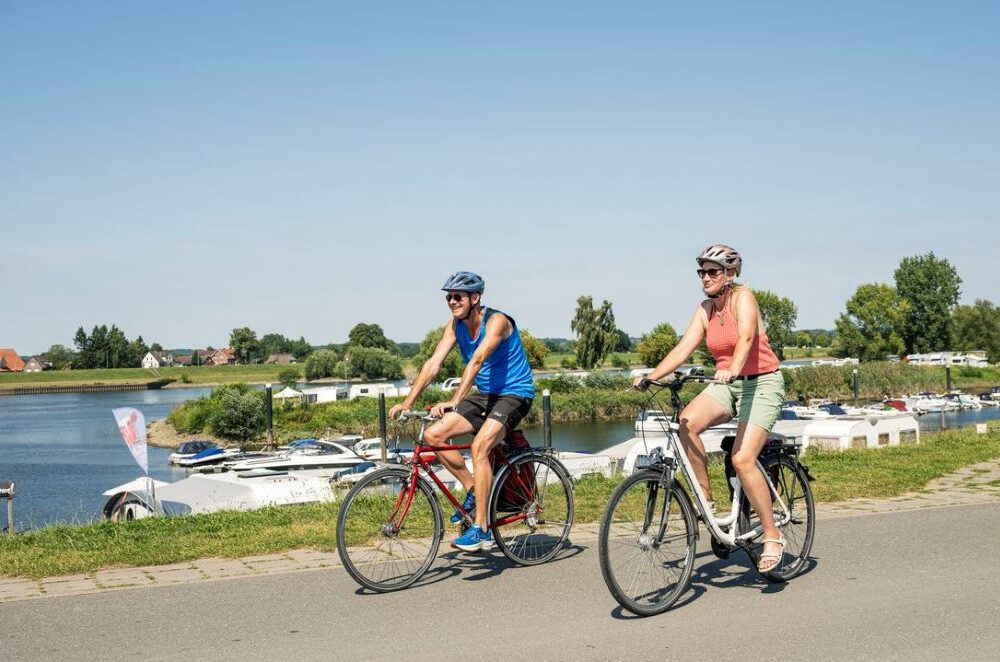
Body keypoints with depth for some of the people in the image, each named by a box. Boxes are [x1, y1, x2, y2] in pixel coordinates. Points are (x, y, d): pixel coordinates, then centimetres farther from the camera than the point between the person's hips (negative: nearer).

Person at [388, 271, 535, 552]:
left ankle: (481, 530, -25)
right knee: (433, 435, -8)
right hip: (485, 395, 8)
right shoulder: (456, 325, 1)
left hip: (514, 394, -8)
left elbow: (477, 360, -33)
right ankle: (473, 490, 8)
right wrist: (408, 402, -14)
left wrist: (454, 401, -44)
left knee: (479, 446, -29)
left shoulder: (496, 321, -21)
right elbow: (434, 363, -5)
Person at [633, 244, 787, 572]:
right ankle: (705, 499, -8)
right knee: (687, 421, -23)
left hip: (762, 383, -6)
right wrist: (650, 376, -16)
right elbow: (682, 349, -3)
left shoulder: (743, 297, -13)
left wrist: (733, 370, -50)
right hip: (727, 383, 6)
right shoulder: (705, 309, 5)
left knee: (742, 459, -20)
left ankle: (773, 536, -5)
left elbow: (745, 337, -31)